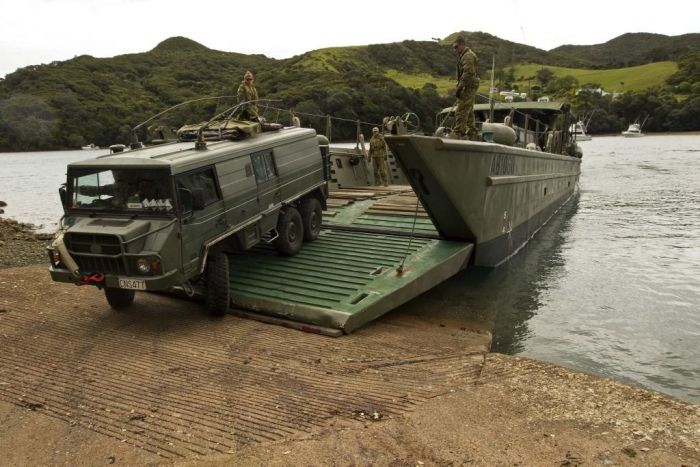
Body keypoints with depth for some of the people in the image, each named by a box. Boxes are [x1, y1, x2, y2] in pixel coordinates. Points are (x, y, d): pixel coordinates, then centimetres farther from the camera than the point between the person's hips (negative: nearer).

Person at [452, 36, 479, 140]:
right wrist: (459, 87, 18)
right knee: (469, 112, 15)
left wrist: (459, 88, -22)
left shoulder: (467, 56, -13)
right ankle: (472, 133, 20)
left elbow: (467, 73, -23)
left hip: (468, 88, -11)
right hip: (470, 88, 11)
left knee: (461, 111, -13)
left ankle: (457, 133, -13)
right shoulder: (464, 55, 21)